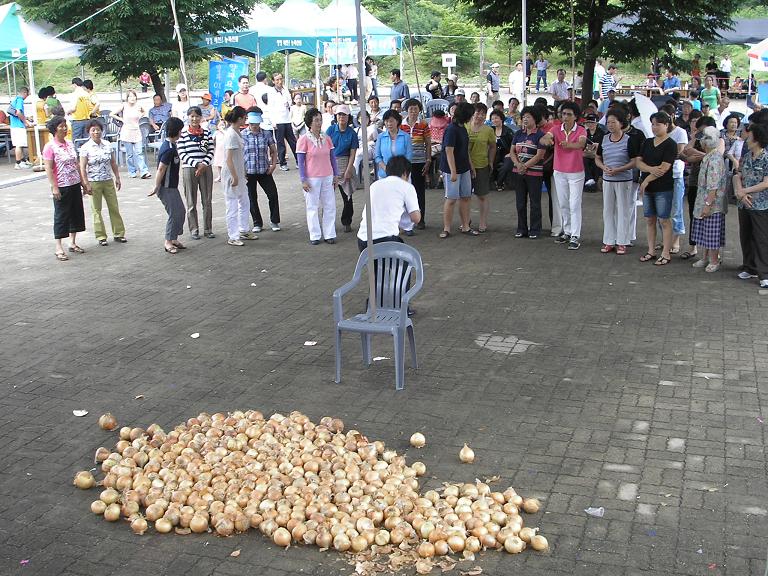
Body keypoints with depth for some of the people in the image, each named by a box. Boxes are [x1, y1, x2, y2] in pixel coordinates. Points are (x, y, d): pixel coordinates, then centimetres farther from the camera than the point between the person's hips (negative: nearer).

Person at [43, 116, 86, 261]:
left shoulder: (70, 144, 9)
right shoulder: (50, 147, -11)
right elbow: (48, 169, -14)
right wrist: (54, 187, -19)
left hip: (75, 185, 7)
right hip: (61, 187, -7)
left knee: (76, 213, 12)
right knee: (61, 216, -1)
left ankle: (72, 243, 26)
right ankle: (59, 248, 7)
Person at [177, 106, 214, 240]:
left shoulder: (206, 133, 6)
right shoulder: (182, 134, -2)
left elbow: (211, 151, 3)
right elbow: (182, 154, -6)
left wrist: (204, 165, -12)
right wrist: (197, 164, -14)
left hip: (206, 169, 2)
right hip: (189, 169, -2)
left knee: (207, 201, 6)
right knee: (191, 202, 4)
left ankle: (208, 229, 15)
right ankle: (194, 230, 12)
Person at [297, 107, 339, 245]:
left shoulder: (326, 138, 4)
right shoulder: (304, 140, -9)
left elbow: (332, 157, 11)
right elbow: (301, 162, -8)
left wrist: (336, 175, 8)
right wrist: (303, 180, -11)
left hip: (327, 177, 4)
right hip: (312, 179, -4)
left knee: (330, 206, 7)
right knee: (312, 207, 5)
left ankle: (329, 234, 15)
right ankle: (315, 236, 13)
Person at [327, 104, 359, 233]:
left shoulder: (352, 133, 1)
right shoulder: (331, 129, 2)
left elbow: (352, 154, 0)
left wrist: (348, 170, -9)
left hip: (345, 164, 0)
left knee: (347, 194, 2)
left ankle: (347, 222, 15)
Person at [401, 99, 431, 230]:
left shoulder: (424, 125, 2)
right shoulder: (401, 125, 3)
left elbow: (428, 144, 5)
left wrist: (428, 161, -1)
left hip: (419, 162, 0)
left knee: (420, 190, 4)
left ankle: (420, 220, 12)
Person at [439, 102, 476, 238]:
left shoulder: (463, 128, 11)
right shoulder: (451, 129, -16)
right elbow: (449, 151, -20)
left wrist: (471, 166, 18)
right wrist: (453, 171, -22)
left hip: (464, 169, 8)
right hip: (452, 169, -8)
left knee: (466, 197, 10)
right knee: (451, 199, -3)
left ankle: (465, 226, 18)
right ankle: (446, 229, 6)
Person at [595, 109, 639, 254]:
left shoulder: (629, 140, -9)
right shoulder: (604, 139, 4)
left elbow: (634, 161, -10)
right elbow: (597, 158, 12)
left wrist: (618, 169, -20)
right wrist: (604, 167, -9)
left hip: (624, 181, -4)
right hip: (607, 180, 4)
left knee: (623, 211, 2)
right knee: (608, 211, 9)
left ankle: (622, 242, 10)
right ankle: (609, 242, 17)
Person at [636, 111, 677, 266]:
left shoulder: (670, 144, -9)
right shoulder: (647, 142, 11)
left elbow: (664, 168, -16)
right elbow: (638, 162, 2)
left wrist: (647, 180, -13)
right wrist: (651, 169, -17)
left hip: (663, 188, -6)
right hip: (647, 188, 6)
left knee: (664, 220, -1)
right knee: (649, 220, 10)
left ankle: (665, 254, 5)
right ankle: (651, 251, 20)